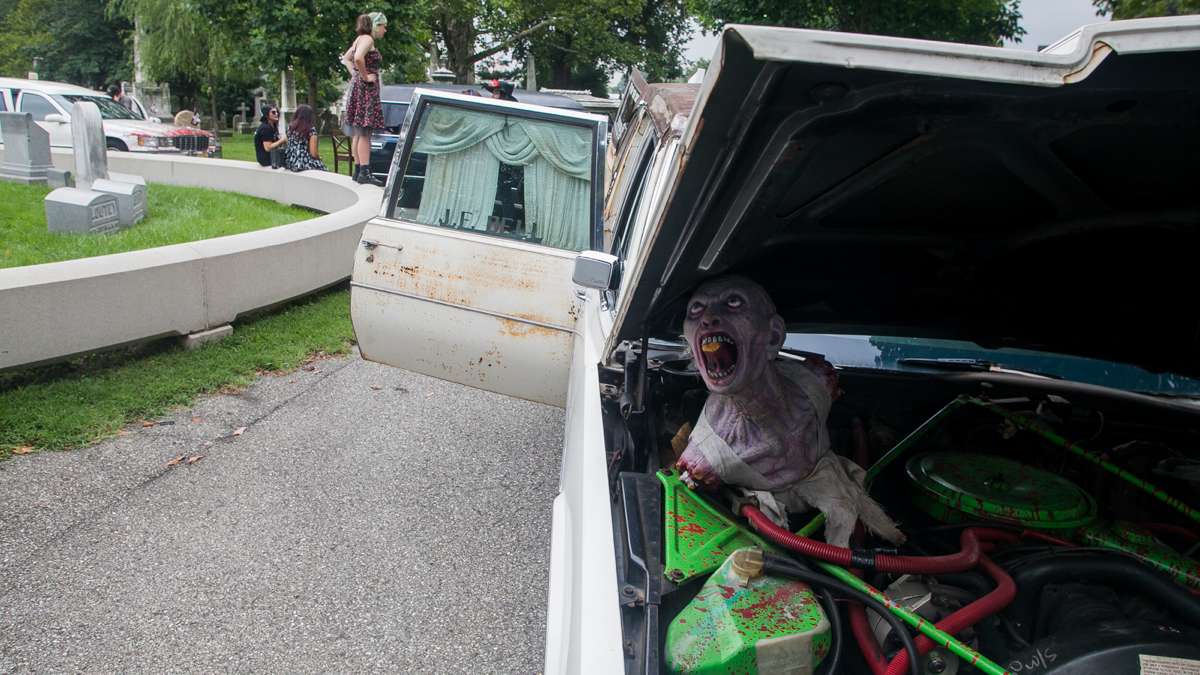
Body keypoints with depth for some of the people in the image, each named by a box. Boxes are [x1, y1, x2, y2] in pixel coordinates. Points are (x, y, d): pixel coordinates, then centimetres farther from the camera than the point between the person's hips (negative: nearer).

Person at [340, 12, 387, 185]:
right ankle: (364, 173, -13)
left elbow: (345, 58, 25)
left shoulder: (360, 38, 17)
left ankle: (358, 170, 15)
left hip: (357, 86, 10)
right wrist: (365, 77, -18)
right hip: (366, 89, -10)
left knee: (358, 132, 11)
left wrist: (355, 74, 14)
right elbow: (358, 58, -29)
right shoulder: (368, 39, -12)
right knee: (364, 133, -11)